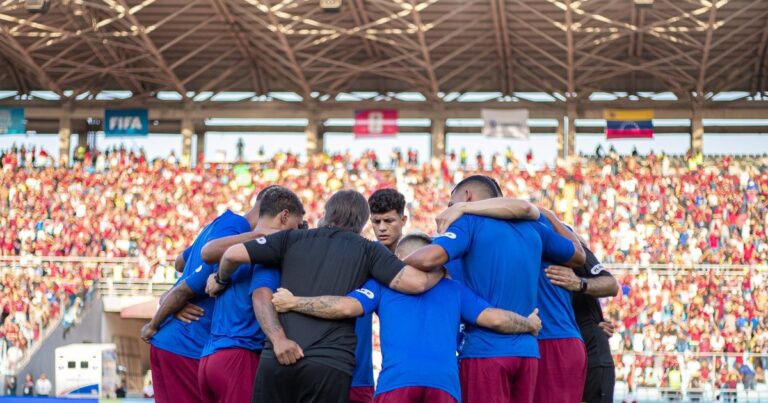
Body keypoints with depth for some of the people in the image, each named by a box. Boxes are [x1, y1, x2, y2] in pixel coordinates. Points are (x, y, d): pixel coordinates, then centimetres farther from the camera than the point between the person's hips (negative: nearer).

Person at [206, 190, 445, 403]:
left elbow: (233, 254, 8)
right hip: (330, 364, -2)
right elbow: (416, 283, -2)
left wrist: (221, 280, 29)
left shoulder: (293, 239, 16)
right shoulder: (368, 250, 11)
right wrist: (439, 272, 19)